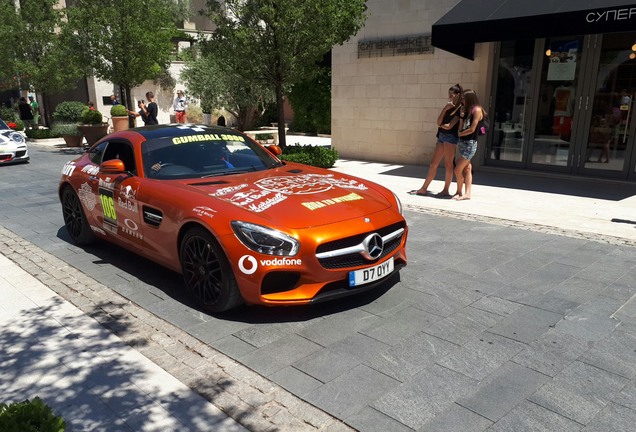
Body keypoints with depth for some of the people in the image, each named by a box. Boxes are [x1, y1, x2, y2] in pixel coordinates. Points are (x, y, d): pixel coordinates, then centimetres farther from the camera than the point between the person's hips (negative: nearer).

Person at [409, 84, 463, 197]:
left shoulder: (460, 109, -6)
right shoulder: (449, 107, 17)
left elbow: (449, 126, -13)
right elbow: (439, 122, 5)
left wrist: (440, 125, 7)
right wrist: (445, 109, -5)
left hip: (450, 137, -8)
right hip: (441, 136, 8)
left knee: (448, 164, -1)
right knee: (433, 164, 8)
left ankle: (446, 190, 6)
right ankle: (423, 189, 12)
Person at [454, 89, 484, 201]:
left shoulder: (477, 110, -8)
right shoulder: (467, 110, 15)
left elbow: (472, 129, -13)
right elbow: (461, 128, 9)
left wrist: (459, 134, -1)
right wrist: (461, 116, -3)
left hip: (470, 143, -8)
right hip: (462, 142, 8)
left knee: (458, 170, -7)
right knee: (466, 169, 7)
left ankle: (459, 192, 8)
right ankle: (467, 193, 9)